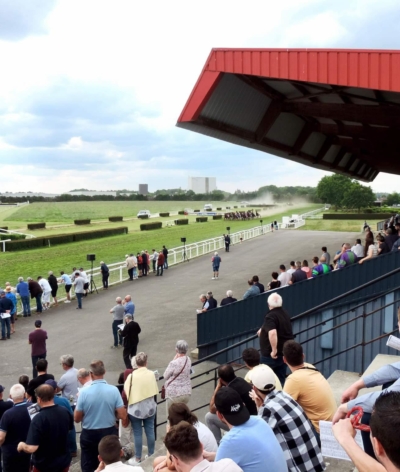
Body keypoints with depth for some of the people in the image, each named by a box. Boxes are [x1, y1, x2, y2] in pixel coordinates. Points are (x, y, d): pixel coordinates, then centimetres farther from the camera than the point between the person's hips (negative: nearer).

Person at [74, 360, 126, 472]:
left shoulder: (84, 392, -16)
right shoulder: (114, 390, -13)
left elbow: (76, 419, -5)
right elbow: (123, 416, -10)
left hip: (89, 435, -1)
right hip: (109, 433, 1)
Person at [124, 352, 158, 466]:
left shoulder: (132, 375, -16)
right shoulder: (151, 374, -8)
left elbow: (126, 392, -8)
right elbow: (155, 391, 2)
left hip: (136, 409, -3)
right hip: (150, 407, 3)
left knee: (137, 433, 6)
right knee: (150, 431, 13)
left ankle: (138, 459, 16)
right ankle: (151, 455, 25)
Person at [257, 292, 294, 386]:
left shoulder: (271, 316, -19)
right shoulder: (285, 314, 8)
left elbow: (272, 333, -36)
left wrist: (274, 350, -28)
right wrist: (263, 330, 32)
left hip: (270, 355, -7)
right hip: (284, 353, 7)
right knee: (281, 379, 14)